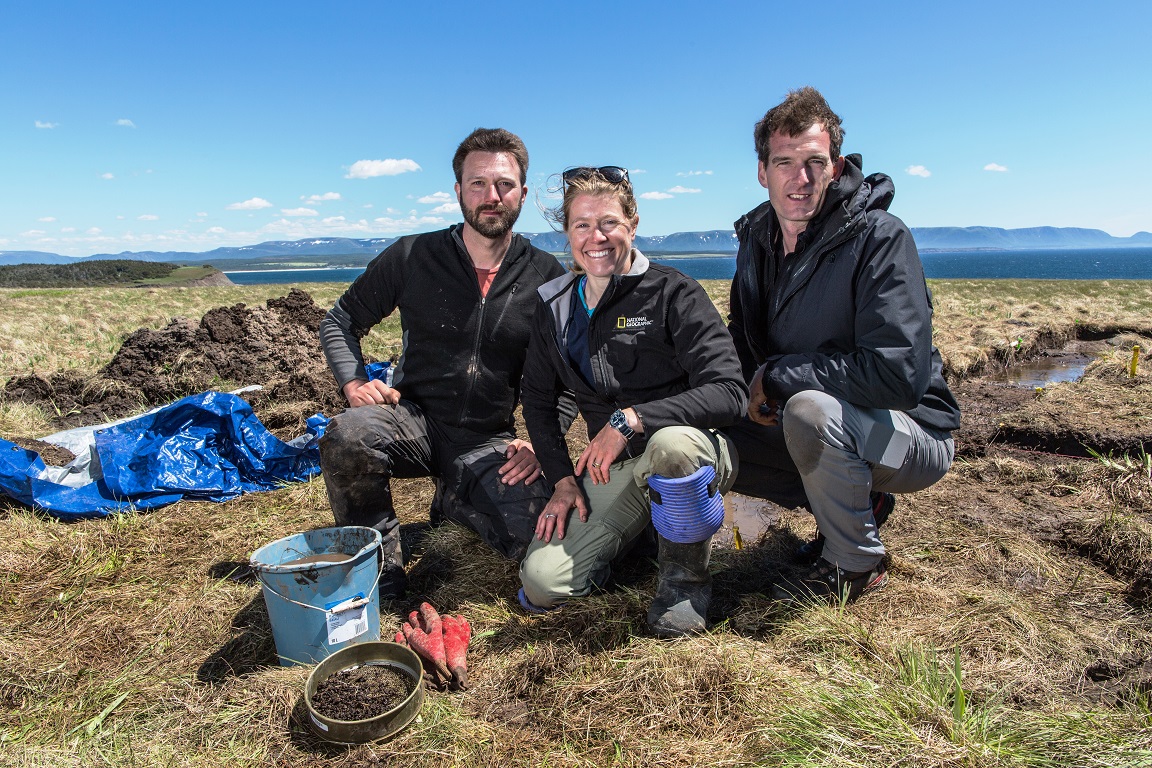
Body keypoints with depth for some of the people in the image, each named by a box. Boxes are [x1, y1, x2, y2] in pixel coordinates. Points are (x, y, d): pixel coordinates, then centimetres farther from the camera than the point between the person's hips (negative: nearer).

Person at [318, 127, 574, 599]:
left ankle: (457, 502, 13)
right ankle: (380, 565, -6)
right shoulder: (411, 258, -3)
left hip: (489, 443, 1)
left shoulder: (548, 278, -1)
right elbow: (339, 322, 7)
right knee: (347, 436, -34)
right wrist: (355, 384, -11)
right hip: (414, 421, -1)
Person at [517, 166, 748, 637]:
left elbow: (729, 393, -23)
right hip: (612, 467, 4)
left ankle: (686, 577, -11)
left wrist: (631, 419, -30)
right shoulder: (555, 306, 5)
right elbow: (538, 399, 13)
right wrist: (563, 479, 2)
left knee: (672, 442, -41)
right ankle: (631, 533, 19)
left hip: (689, 454, -4)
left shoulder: (674, 293, -12)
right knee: (541, 585, -11)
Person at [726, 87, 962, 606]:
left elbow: (899, 374, -31)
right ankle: (860, 503, 10)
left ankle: (856, 564, -8)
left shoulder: (880, 237, -22)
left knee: (811, 407, -36)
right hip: (814, 426, 7)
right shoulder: (757, 239, -1)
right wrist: (753, 393, -8)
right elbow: (744, 337, 13)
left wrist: (777, 375, -23)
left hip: (913, 434, -7)